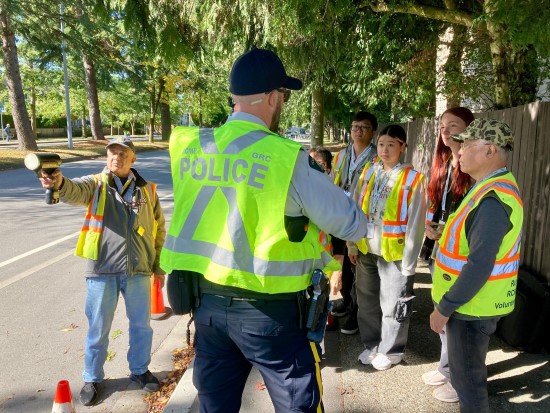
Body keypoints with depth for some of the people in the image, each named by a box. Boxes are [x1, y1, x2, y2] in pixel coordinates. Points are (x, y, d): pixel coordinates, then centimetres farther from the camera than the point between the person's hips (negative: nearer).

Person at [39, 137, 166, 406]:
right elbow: (74, 191, -23)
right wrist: (59, 182, -47)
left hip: (138, 271, 2)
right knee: (98, 328, 11)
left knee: (141, 325, 14)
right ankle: (92, 378, 32)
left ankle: (139, 370, 37)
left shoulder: (147, 190, 6)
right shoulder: (95, 184, 1)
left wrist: (159, 265, 10)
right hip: (102, 270, -1)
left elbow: (159, 229, 11)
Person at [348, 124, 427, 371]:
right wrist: (352, 245, 7)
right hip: (366, 249, 5)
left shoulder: (413, 179, -11)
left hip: (394, 253, -5)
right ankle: (371, 344, 37)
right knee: (367, 301, 17)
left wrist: (409, 260, -11)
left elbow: (415, 224, -11)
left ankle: (390, 350, 29)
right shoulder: (368, 173, 4)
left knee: (393, 305, 9)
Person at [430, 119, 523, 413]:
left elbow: (479, 265, -29)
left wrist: (444, 308, -22)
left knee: (466, 376, 8)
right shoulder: (492, 187, 7)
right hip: (470, 301, 9)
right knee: (467, 371, 25)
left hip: (473, 306, -9)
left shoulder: (493, 199, -27)